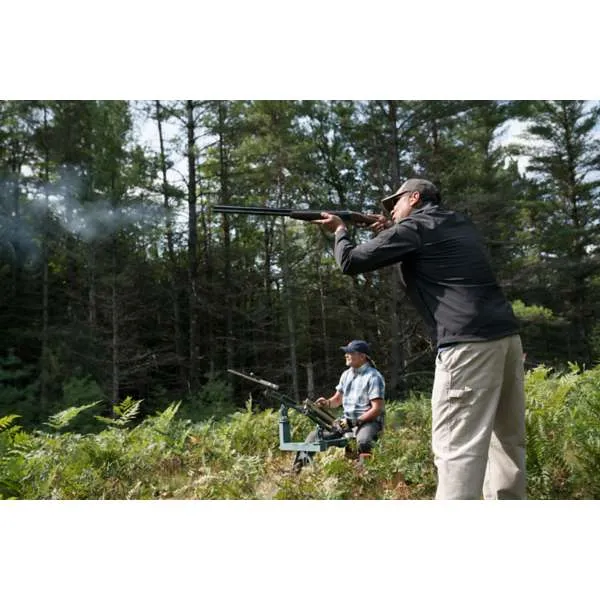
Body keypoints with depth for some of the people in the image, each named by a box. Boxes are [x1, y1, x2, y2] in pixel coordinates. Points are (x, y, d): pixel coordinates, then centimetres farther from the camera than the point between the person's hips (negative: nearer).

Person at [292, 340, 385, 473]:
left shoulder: (374, 377, -11)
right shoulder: (346, 374, 12)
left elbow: (377, 409, -17)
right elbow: (337, 399, 19)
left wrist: (355, 422, -22)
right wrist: (327, 403, -3)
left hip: (368, 421, -7)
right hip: (346, 421, 7)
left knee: (363, 442, -40)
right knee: (315, 436, -4)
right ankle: (297, 467, -1)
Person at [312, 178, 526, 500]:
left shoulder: (414, 228, 1)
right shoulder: (460, 224, 24)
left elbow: (350, 262, 2)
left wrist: (340, 230, 21)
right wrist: (388, 235, 26)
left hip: (469, 342, -8)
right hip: (506, 335, 9)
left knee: (456, 446, -8)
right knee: (508, 439, 14)